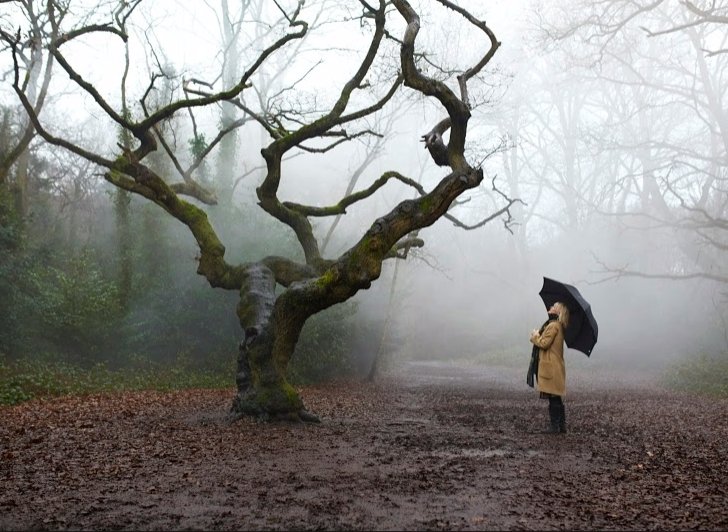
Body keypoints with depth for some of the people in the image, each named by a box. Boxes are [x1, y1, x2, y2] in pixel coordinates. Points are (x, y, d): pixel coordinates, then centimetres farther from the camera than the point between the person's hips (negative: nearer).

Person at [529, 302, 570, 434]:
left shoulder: (553, 326, -14)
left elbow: (544, 343, -19)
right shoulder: (558, 326, 17)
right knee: (557, 399, 13)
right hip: (555, 366, 10)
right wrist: (538, 335, 9)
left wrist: (535, 335, -3)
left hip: (551, 367, -10)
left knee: (553, 398, -6)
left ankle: (554, 426, -3)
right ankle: (561, 425, 19)